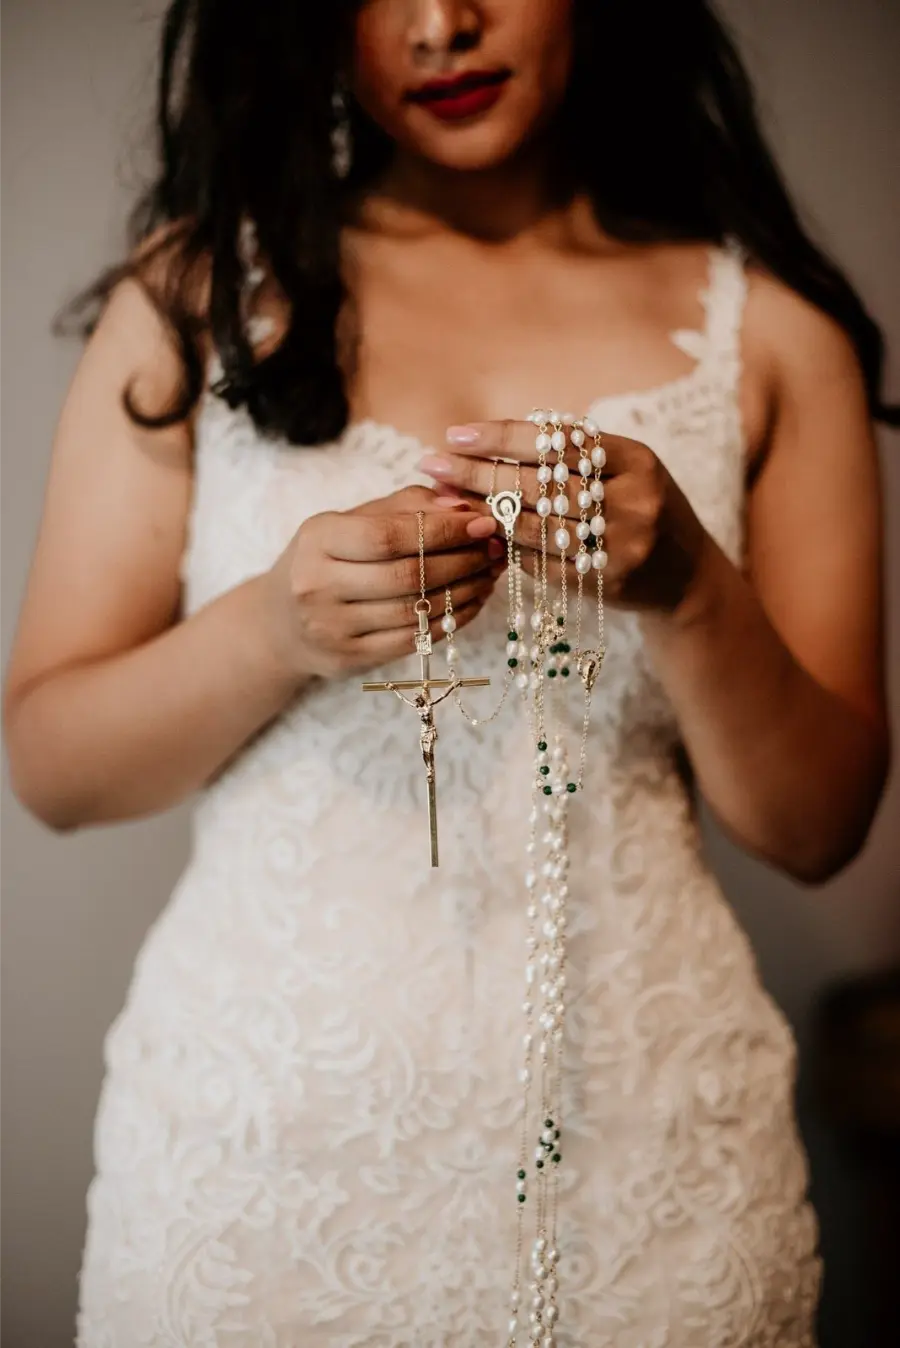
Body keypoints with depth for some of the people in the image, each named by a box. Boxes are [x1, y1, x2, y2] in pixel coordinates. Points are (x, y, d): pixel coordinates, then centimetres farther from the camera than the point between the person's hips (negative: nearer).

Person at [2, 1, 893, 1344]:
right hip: (254, 1133, 0)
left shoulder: (766, 326, 1)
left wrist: (686, 587, -17)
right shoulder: (197, 288, 1)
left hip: (641, 1133, 1)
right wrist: (273, 630, -19)